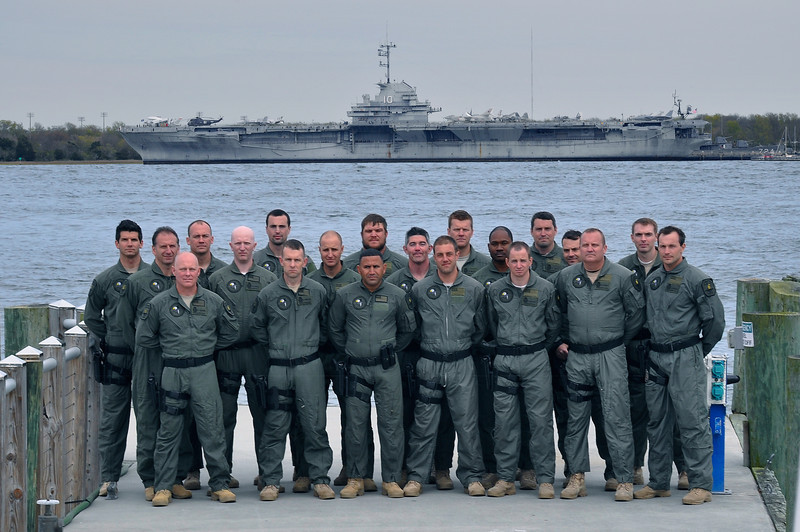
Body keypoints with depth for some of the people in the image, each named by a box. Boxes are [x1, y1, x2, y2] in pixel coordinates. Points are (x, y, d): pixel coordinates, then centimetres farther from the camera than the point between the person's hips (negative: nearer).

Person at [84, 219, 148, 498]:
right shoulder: (105, 280, 5)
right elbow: (91, 316, 16)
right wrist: (108, 342, 10)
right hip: (115, 359, 0)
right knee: (112, 419, 0)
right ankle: (108, 478, 3)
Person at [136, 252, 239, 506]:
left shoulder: (214, 302, 5)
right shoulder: (159, 303, 2)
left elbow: (231, 332, 16)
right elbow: (144, 337, 8)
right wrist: (170, 349, 8)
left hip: (205, 371, 1)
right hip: (172, 372, 0)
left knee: (212, 430, -1)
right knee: (168, 432, 2)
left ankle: (219, 484, 7)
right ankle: (163, 487, 8)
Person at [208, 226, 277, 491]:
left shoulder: (268, 278, 9)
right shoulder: (217, 278, 7)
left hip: (258, 353, 0)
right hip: (226, 354, 0)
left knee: (263, 413, 2)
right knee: (224, 415, 2)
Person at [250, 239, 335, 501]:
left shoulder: (318, 291, 5)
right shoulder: (268, 294, 3)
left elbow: (327, 324, 17)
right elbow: (256, 328, 13)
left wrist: (314, 345, 11)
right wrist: (275, 347, 9)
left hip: (309, 366, 0)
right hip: (278, 368, 0)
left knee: (315, 424, 1)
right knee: (275, 426, 0)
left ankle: (320, 479, 8)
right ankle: (270, 481, 6)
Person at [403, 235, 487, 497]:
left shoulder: (474, 289, 4)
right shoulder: (420, 289, 4)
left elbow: (480, 328, 13)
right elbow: (413, 326, 14)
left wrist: (465, 346, 12)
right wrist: (431, 345, 11)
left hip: (462, 365, 0)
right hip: (429, 364, 0)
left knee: (468, 423, 0)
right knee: (423, 424, 0)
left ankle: (472, 476, 9)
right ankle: (415, 476, 8)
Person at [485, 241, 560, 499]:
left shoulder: (545, 289, 0)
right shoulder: (495, 290, 5)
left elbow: (554, 324, 9)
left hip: (536, 359, -2)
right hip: (504, 359, 2)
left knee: (541, 419, -4)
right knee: (504, 420, 2)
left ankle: (546, 479, -1)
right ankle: (505, 477, 9)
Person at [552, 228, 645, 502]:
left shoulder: (623, 277, 0)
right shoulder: (566, 276, 8)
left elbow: (636, 313, 7)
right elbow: (558, 312, 21)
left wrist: (620, 341, 7)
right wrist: (562, 341, 13)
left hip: (610, 355, -3)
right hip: (577, 356, 3)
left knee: (617, 417, -8)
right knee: (576, 418, 6)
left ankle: (625, 480, -5)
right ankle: (577, 477, 14)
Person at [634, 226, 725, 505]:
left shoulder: (697, 279, -7)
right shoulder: (651, 280, 12)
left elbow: (715, 319, -6)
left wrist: (700, 350, 2)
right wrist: (652, 349, 15)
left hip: (685, 359, -6)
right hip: (655, 358, 6)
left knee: (692, 420, -8)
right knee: (657, 422, 10)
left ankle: (701, 485, -5)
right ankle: (658, 482, 17)